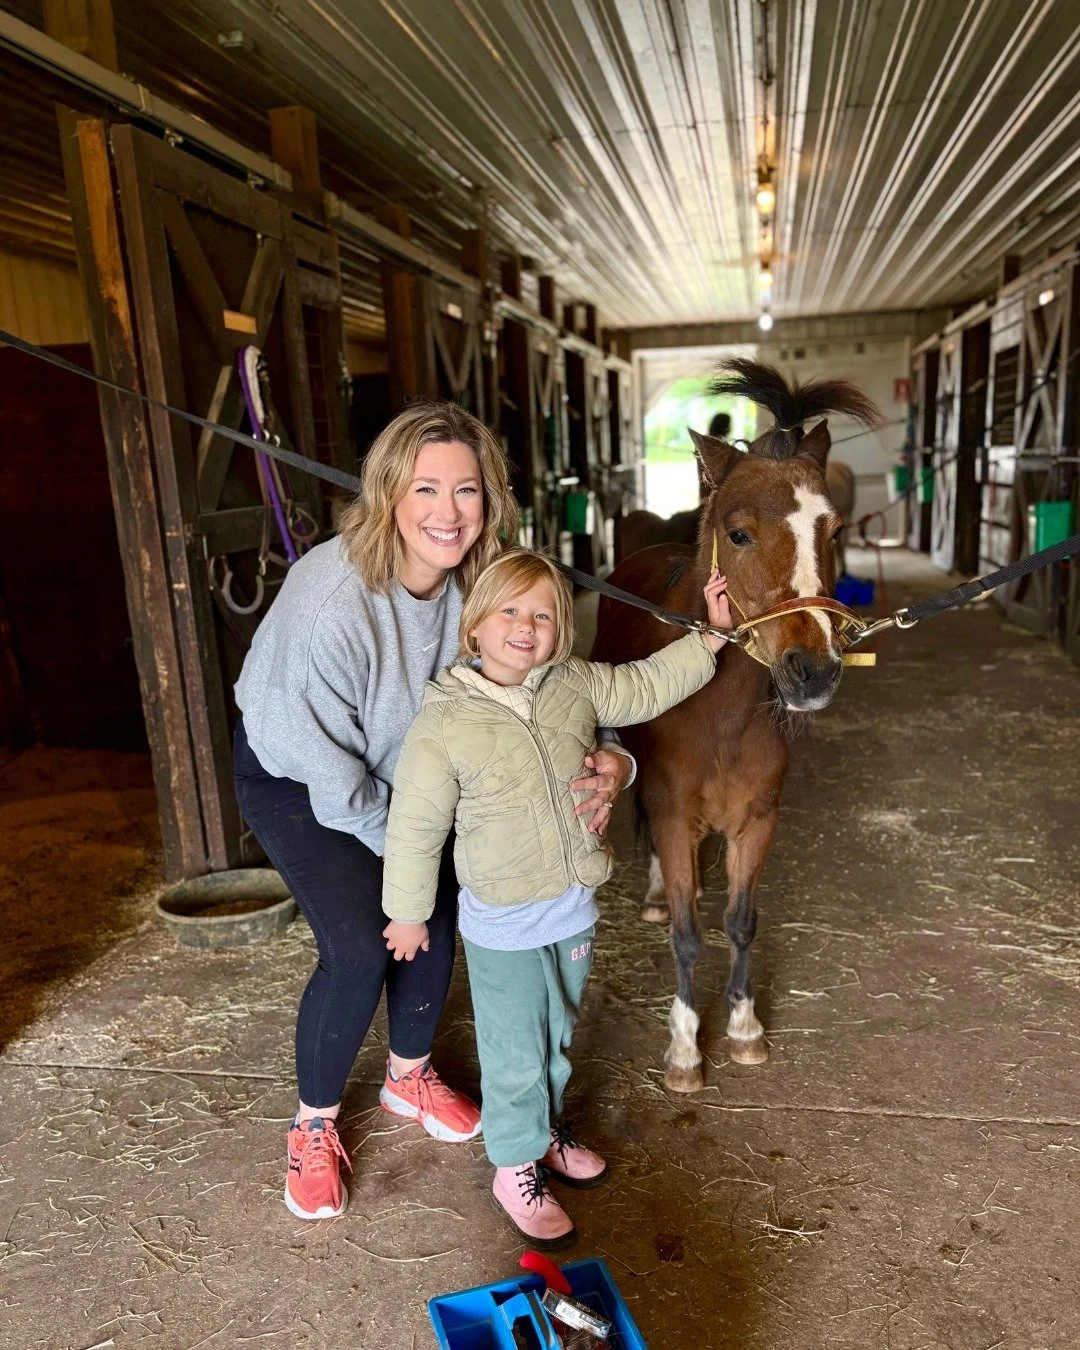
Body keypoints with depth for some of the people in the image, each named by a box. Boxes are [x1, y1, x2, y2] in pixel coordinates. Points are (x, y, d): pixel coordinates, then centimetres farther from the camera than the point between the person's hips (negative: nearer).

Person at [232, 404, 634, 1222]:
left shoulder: (483, 585, -22)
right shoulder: (332, 601, -38)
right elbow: (328, 768, -29)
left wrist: (608, 764, -32)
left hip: (399, 765, 5)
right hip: (292, 777, -5)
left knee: (436, 916, 4)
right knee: (360, 947, -13)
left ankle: (410, 1076, 34)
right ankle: (315, 1126, 16)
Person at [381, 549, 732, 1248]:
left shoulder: (577, 686, -7)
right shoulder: (445, 724, -21)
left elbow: (647, 686, 10)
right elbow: (414, 829, -12)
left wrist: (712, 633, 4)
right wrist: (408, 913, -3)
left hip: (574, 909, 5)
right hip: (503, 926, -5)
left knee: (557, 1035, 25)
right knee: (515, 1054, 11)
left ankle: (546, 1127, 52)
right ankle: (516, 1168, 37)